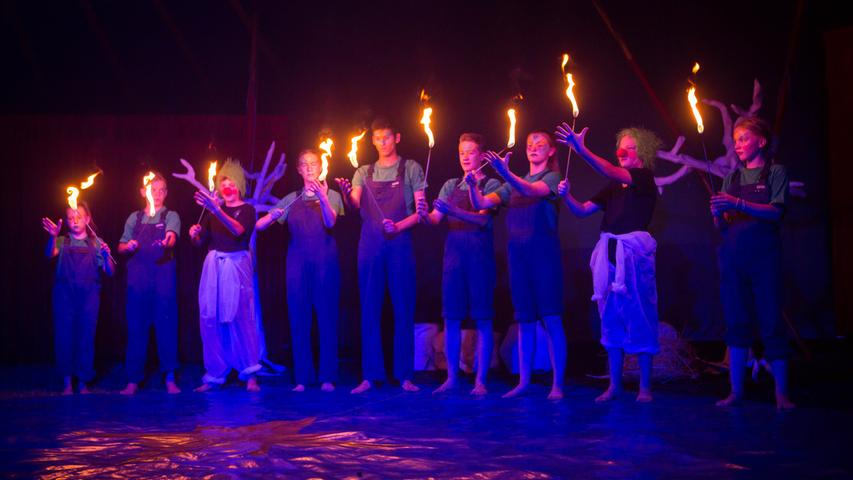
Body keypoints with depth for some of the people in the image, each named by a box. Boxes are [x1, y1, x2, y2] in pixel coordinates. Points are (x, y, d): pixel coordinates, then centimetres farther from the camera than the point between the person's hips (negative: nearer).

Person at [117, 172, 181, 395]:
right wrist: (128, 247, -6)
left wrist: (167, 242, -37)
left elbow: (172, 238, -13)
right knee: (136, 327, 3)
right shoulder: (134, 218, 14)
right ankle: (133, 380, 10)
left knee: (166, 325, -2)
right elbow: (121, 247, 17)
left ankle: (170, 379, 5)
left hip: (163, 277, -2)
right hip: (137, 278, 2)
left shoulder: (171, 216, 6)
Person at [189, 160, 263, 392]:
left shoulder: (246, 209, 4)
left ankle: (250, 375, -5)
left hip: (236, 264, -4)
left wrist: (216, 210, -28)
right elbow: (199, 241, 14)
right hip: (213, 265, 4)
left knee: (240, 316, -9)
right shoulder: (213, 211, 15)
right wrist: (194, 234, -9)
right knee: (210, 317, -2)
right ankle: (214, 375, 4)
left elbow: (239, 230, -16)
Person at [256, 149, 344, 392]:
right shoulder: (291, 199, 16)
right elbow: (259, 225, 9)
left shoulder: (331, 195, 11)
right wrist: (274, 215, -12)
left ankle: (328, 377, -1)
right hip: (297, 261, 2)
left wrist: (322, 198, -26)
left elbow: (330, 222, -9)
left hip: (325, 261, -2)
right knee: (299, 319, 0)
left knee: (327, 317, -4)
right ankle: (302, 378, 5)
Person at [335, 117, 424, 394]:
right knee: (369, 310, 2)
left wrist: (398, 226, -15)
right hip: (370, 245, 2)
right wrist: (346, 193, -23)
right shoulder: (364, 172, 15)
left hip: (400, 244, -2)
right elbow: (354, 205, -1)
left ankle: (404, 376, 5)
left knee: (403, 309, -1)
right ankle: (370, 376, 6)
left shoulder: (410, 168, 7)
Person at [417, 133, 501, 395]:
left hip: (480, 251, -4)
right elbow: (435, 219, 7)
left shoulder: (491, 184, 4)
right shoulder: (451, 185, 17)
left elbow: (483, 218, -12)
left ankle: (480, 381, 1)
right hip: (454, 251, 4)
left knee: (482, 318, -3)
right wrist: (424, 215, -16)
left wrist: (451, 211, -26)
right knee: (451, 317, 4)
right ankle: (451, 378, 12)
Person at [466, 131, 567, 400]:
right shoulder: (515, 184, 19)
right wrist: (472, 186, -13)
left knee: (551, 318, -6)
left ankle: (558, 384, -3)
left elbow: (533, 190, -20)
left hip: (544, 252, -5)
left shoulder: (553, 177, 3)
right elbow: (481, 204, 8)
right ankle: (523, 381, 11)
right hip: (518, 254, 5)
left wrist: (505, 173, -36)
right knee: (524, 319, 7)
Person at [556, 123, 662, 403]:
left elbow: (610, 172, -18)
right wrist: (566, 195, -6)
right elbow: (582, 210, 13)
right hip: (609, 254, 6)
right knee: (611, 317, 7)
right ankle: (614, 385, 14)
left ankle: (645, 386, 6)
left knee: (639, 316, -2)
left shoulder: (645, 178, -1)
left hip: (634, 253, -6)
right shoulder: (613, 187, 18)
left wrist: (581, 149, -27)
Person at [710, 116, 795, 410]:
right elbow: (723, 226, 12)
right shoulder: (732, 178, 15)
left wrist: (739, 204, -24)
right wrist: (718, 215, -11)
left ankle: (781, 393, 1)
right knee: (736, 323, 4)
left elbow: (776, 212, -12)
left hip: (763, 254, -4)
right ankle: (736, 391, 7)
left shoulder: (775, 173, 3)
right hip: (733, 255, 4)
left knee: (771, 322, -4)